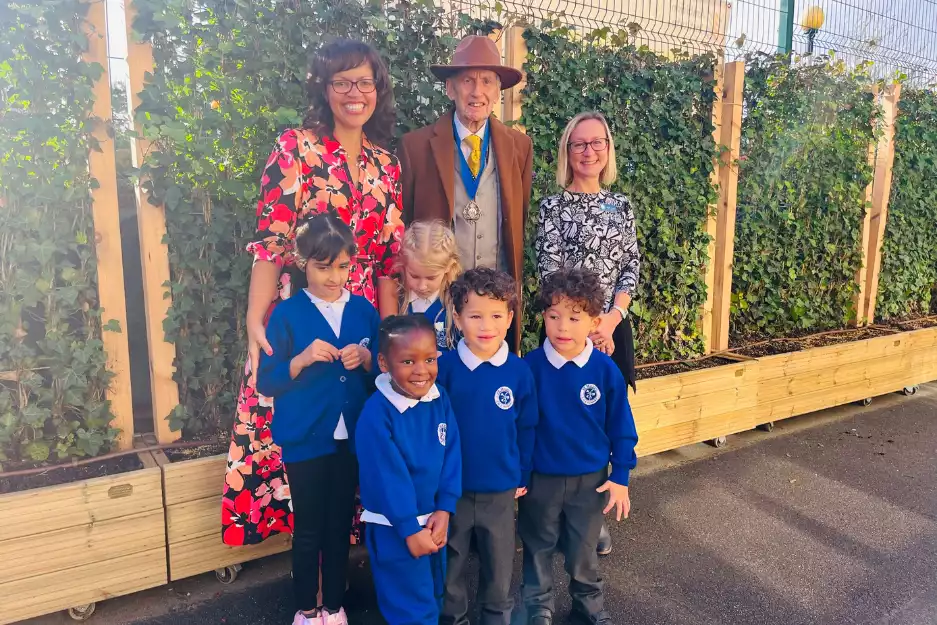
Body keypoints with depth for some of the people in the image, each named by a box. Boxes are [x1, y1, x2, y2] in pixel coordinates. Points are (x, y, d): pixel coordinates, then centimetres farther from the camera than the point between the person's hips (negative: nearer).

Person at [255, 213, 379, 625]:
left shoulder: (364, 311, 1)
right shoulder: (287, 314, -8)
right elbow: (265, 382, -8)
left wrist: (367, 360, -15)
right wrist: (303, 359, -24)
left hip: (352, 437, 3)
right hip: (304, 441, -3)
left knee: (340, 526, 15)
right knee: (308, 529, 10)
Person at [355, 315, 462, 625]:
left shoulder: (440, 401, -5)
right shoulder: (376, 414, -24)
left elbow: (451, 456, -3)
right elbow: (387, 477, -21)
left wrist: (443, 510, -9)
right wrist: (410, 528, -16)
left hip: (434, 520, 6)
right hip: (393, 527, -6)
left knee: (434, 596, 24)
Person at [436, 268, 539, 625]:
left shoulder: (519, 371, -10)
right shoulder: (444, 367, -14)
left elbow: (527, 429, 1)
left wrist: (523, 475, 5)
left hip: (501, 489, 1)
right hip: (452, 487, -1)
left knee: (499, 565, 20)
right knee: (451, 563, 19)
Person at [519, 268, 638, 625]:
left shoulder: (606, 370, -13)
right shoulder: (530, 366, -16)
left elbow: (621, 427, -4)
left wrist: (620, 477, -3)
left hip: (591, 478, 1)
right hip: (540, 477, 0)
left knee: (583, 549, 20)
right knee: (539, 548, 18)